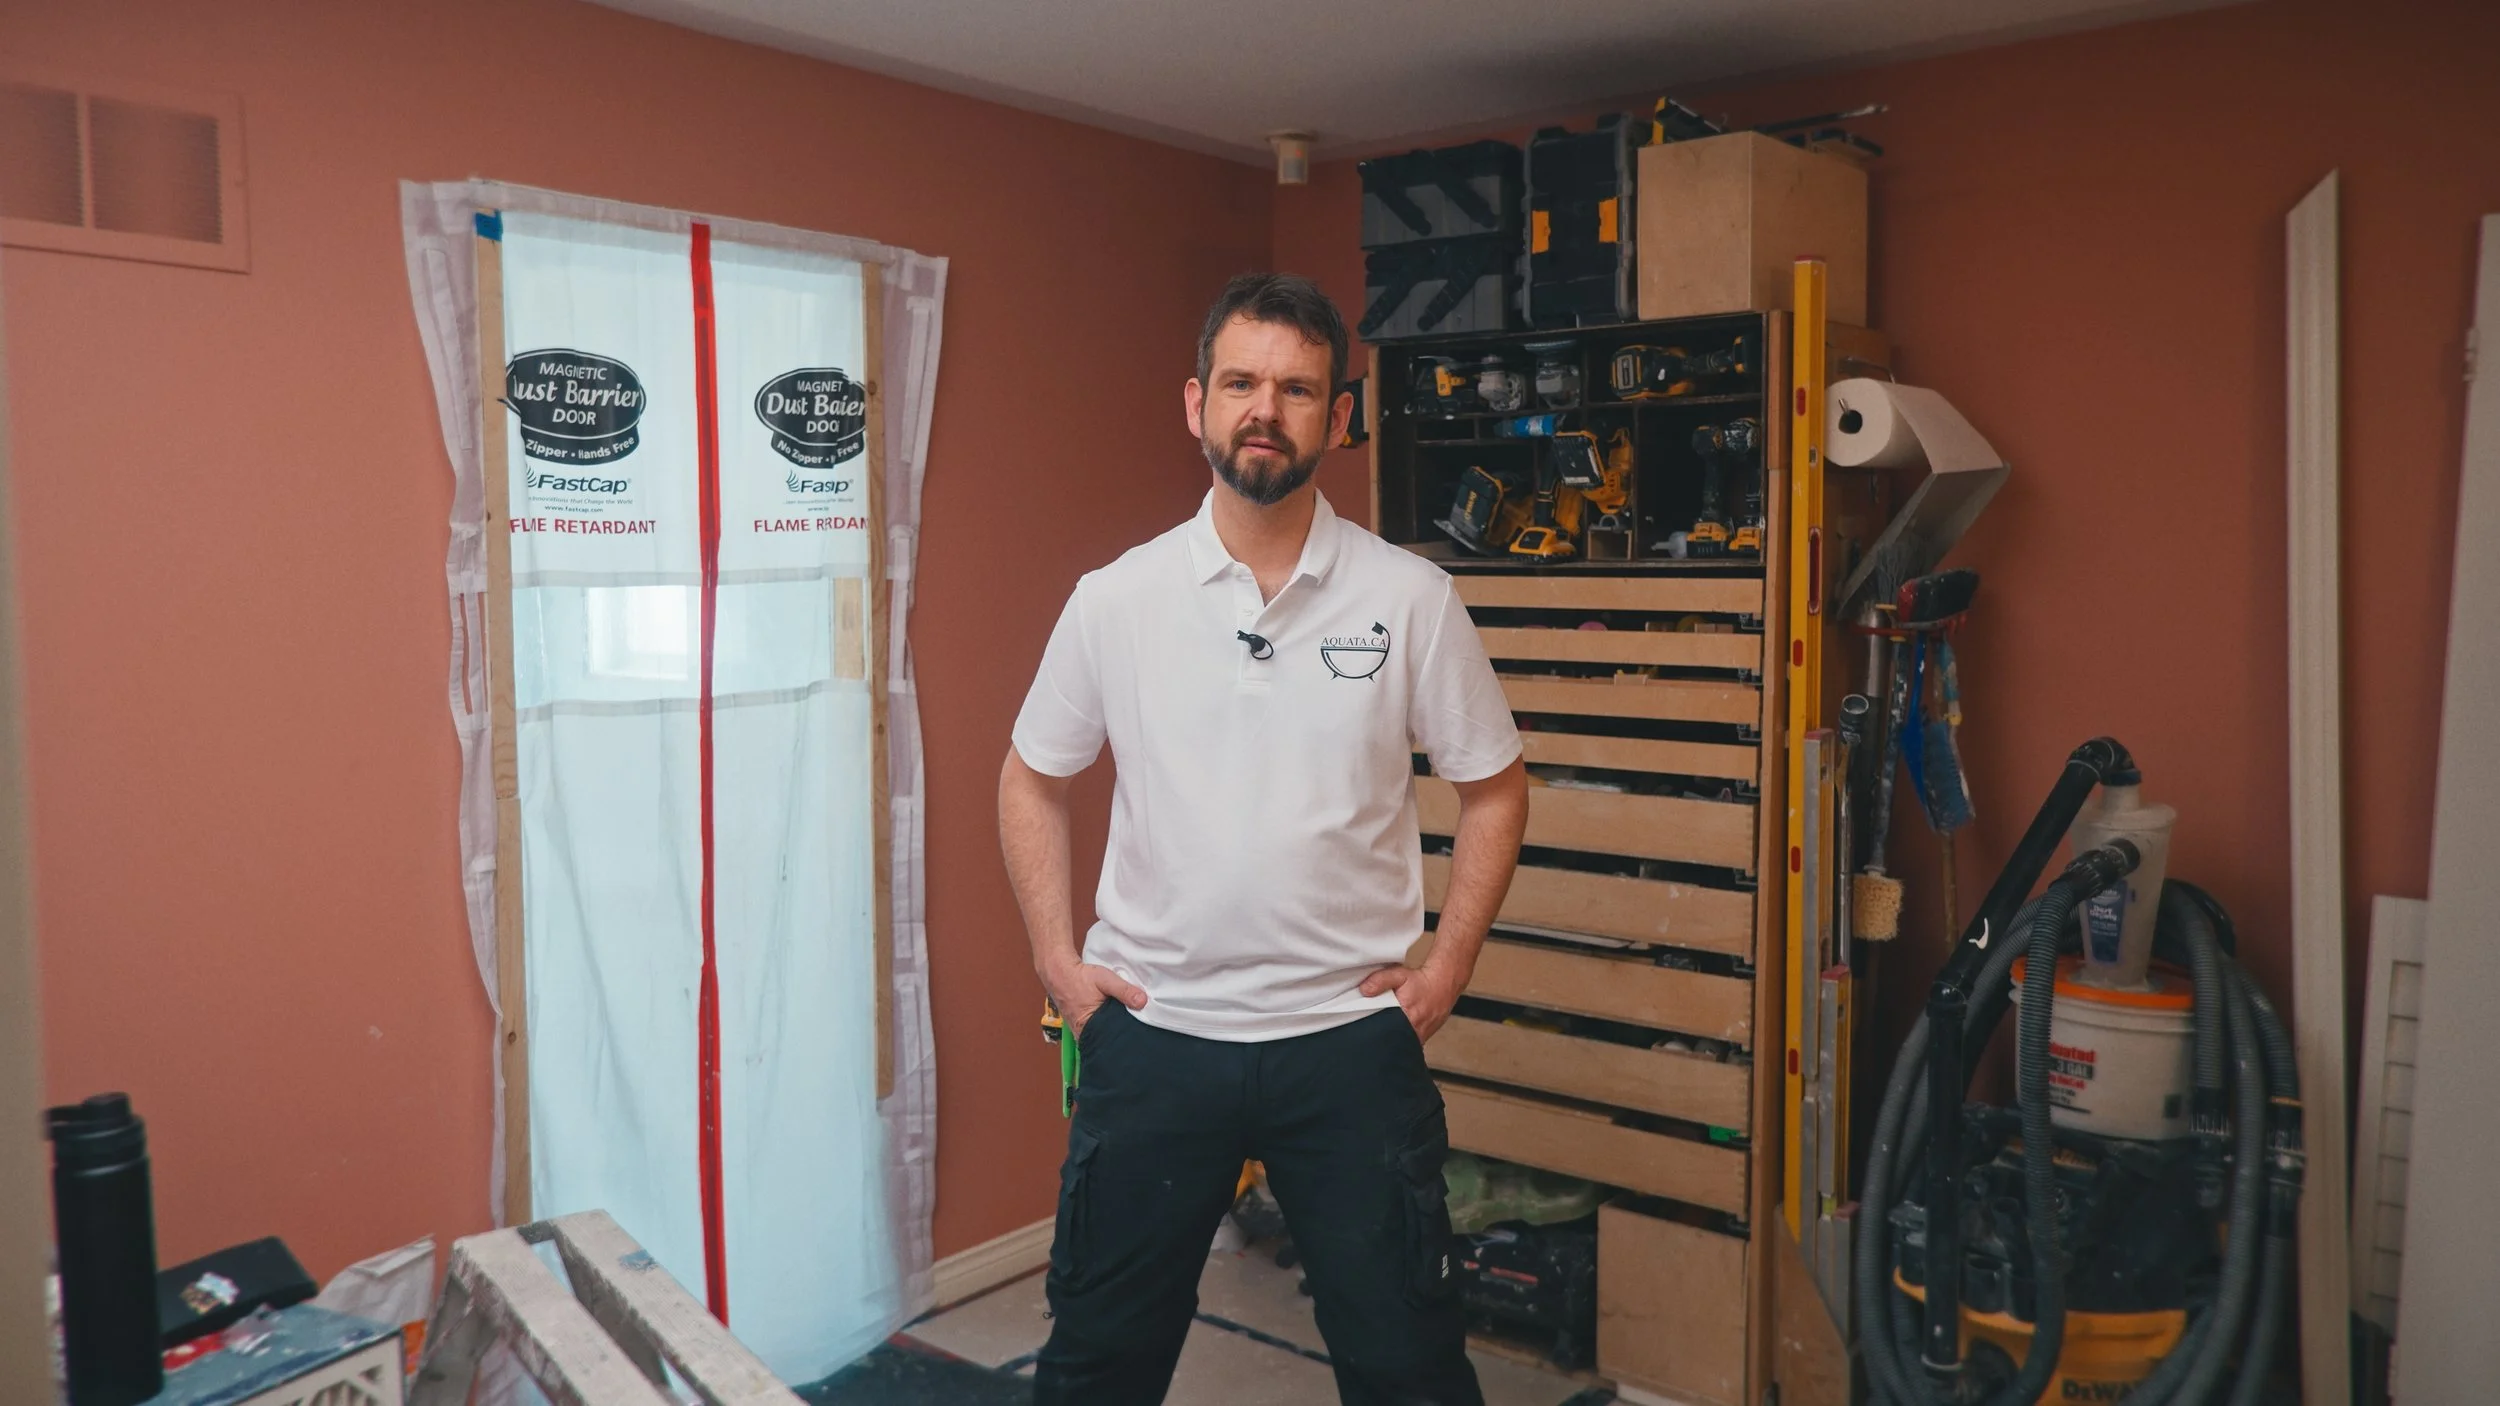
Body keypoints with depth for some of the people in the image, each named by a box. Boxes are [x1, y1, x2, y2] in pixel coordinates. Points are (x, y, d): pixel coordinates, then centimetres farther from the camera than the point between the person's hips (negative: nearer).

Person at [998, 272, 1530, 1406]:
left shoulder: (1410, 598, -4)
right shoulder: (1115, 599, -1)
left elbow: (1494, 789, 5)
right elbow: (1032, 780, 10)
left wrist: (1445, 971, 0)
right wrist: (1056, 959, 3)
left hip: (1350, 1041, -1)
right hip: (1151, 1033, 1)